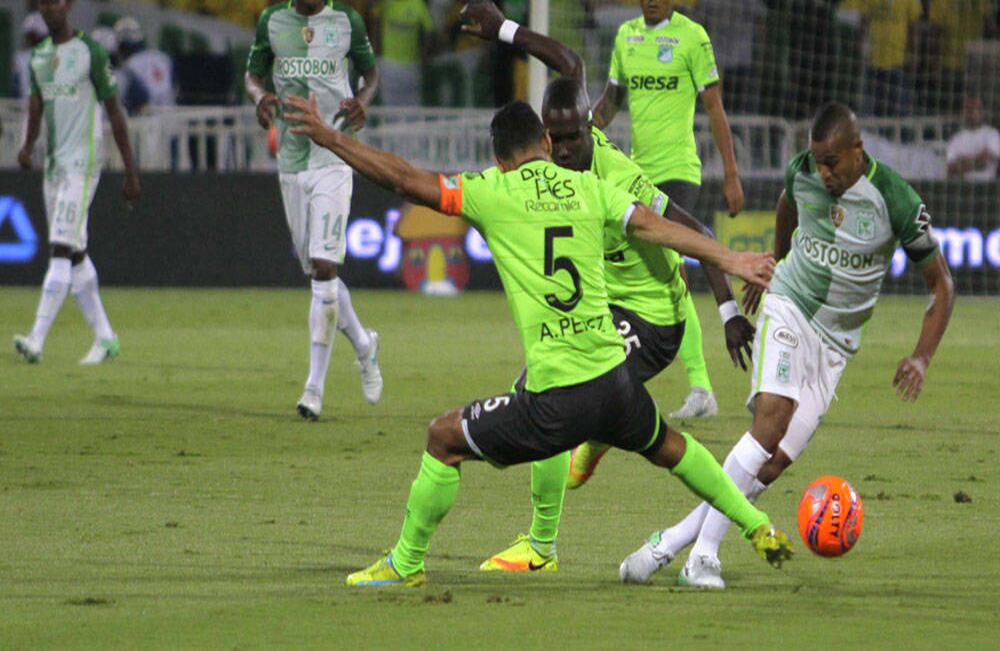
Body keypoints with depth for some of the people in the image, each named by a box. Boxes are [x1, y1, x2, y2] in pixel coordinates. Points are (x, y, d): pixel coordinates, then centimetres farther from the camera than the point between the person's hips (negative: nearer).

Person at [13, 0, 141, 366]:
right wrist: (27, 146, -14)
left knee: (63, 249, -15)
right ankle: (104, 337, 19)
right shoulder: (38, 56, 13)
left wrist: (131, 172, -6)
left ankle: (37, 340, -25)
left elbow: (114, 112, -5)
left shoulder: (90, 52, -7)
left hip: (83, 163, -8)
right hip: (53, 165, 8)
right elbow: (36, 105, 8)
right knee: (74, 254, 10)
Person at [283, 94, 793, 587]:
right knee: (666, 445, 33)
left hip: (554, 404, -4)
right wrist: (729, 261, 11)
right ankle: (759, 529, 39)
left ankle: (405, 564, 18)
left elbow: (408, 181, -5)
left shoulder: (493, 193, -2)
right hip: (615, 379, 4)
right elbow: (654, 227, 5)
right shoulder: (588, 187, 9)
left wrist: (329, 139, 0)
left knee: (444, 439, 14)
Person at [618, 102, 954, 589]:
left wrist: (922, 357, -17)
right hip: (786, 308, 0)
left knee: (776, 462, -12)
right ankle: (704, 554, -27)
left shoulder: (897, 201, -14)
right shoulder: (803, 171, -6)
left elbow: (941, 284, -5)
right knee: (771, 421, -26)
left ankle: (669, 544, -6)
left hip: (835, 341, 0)